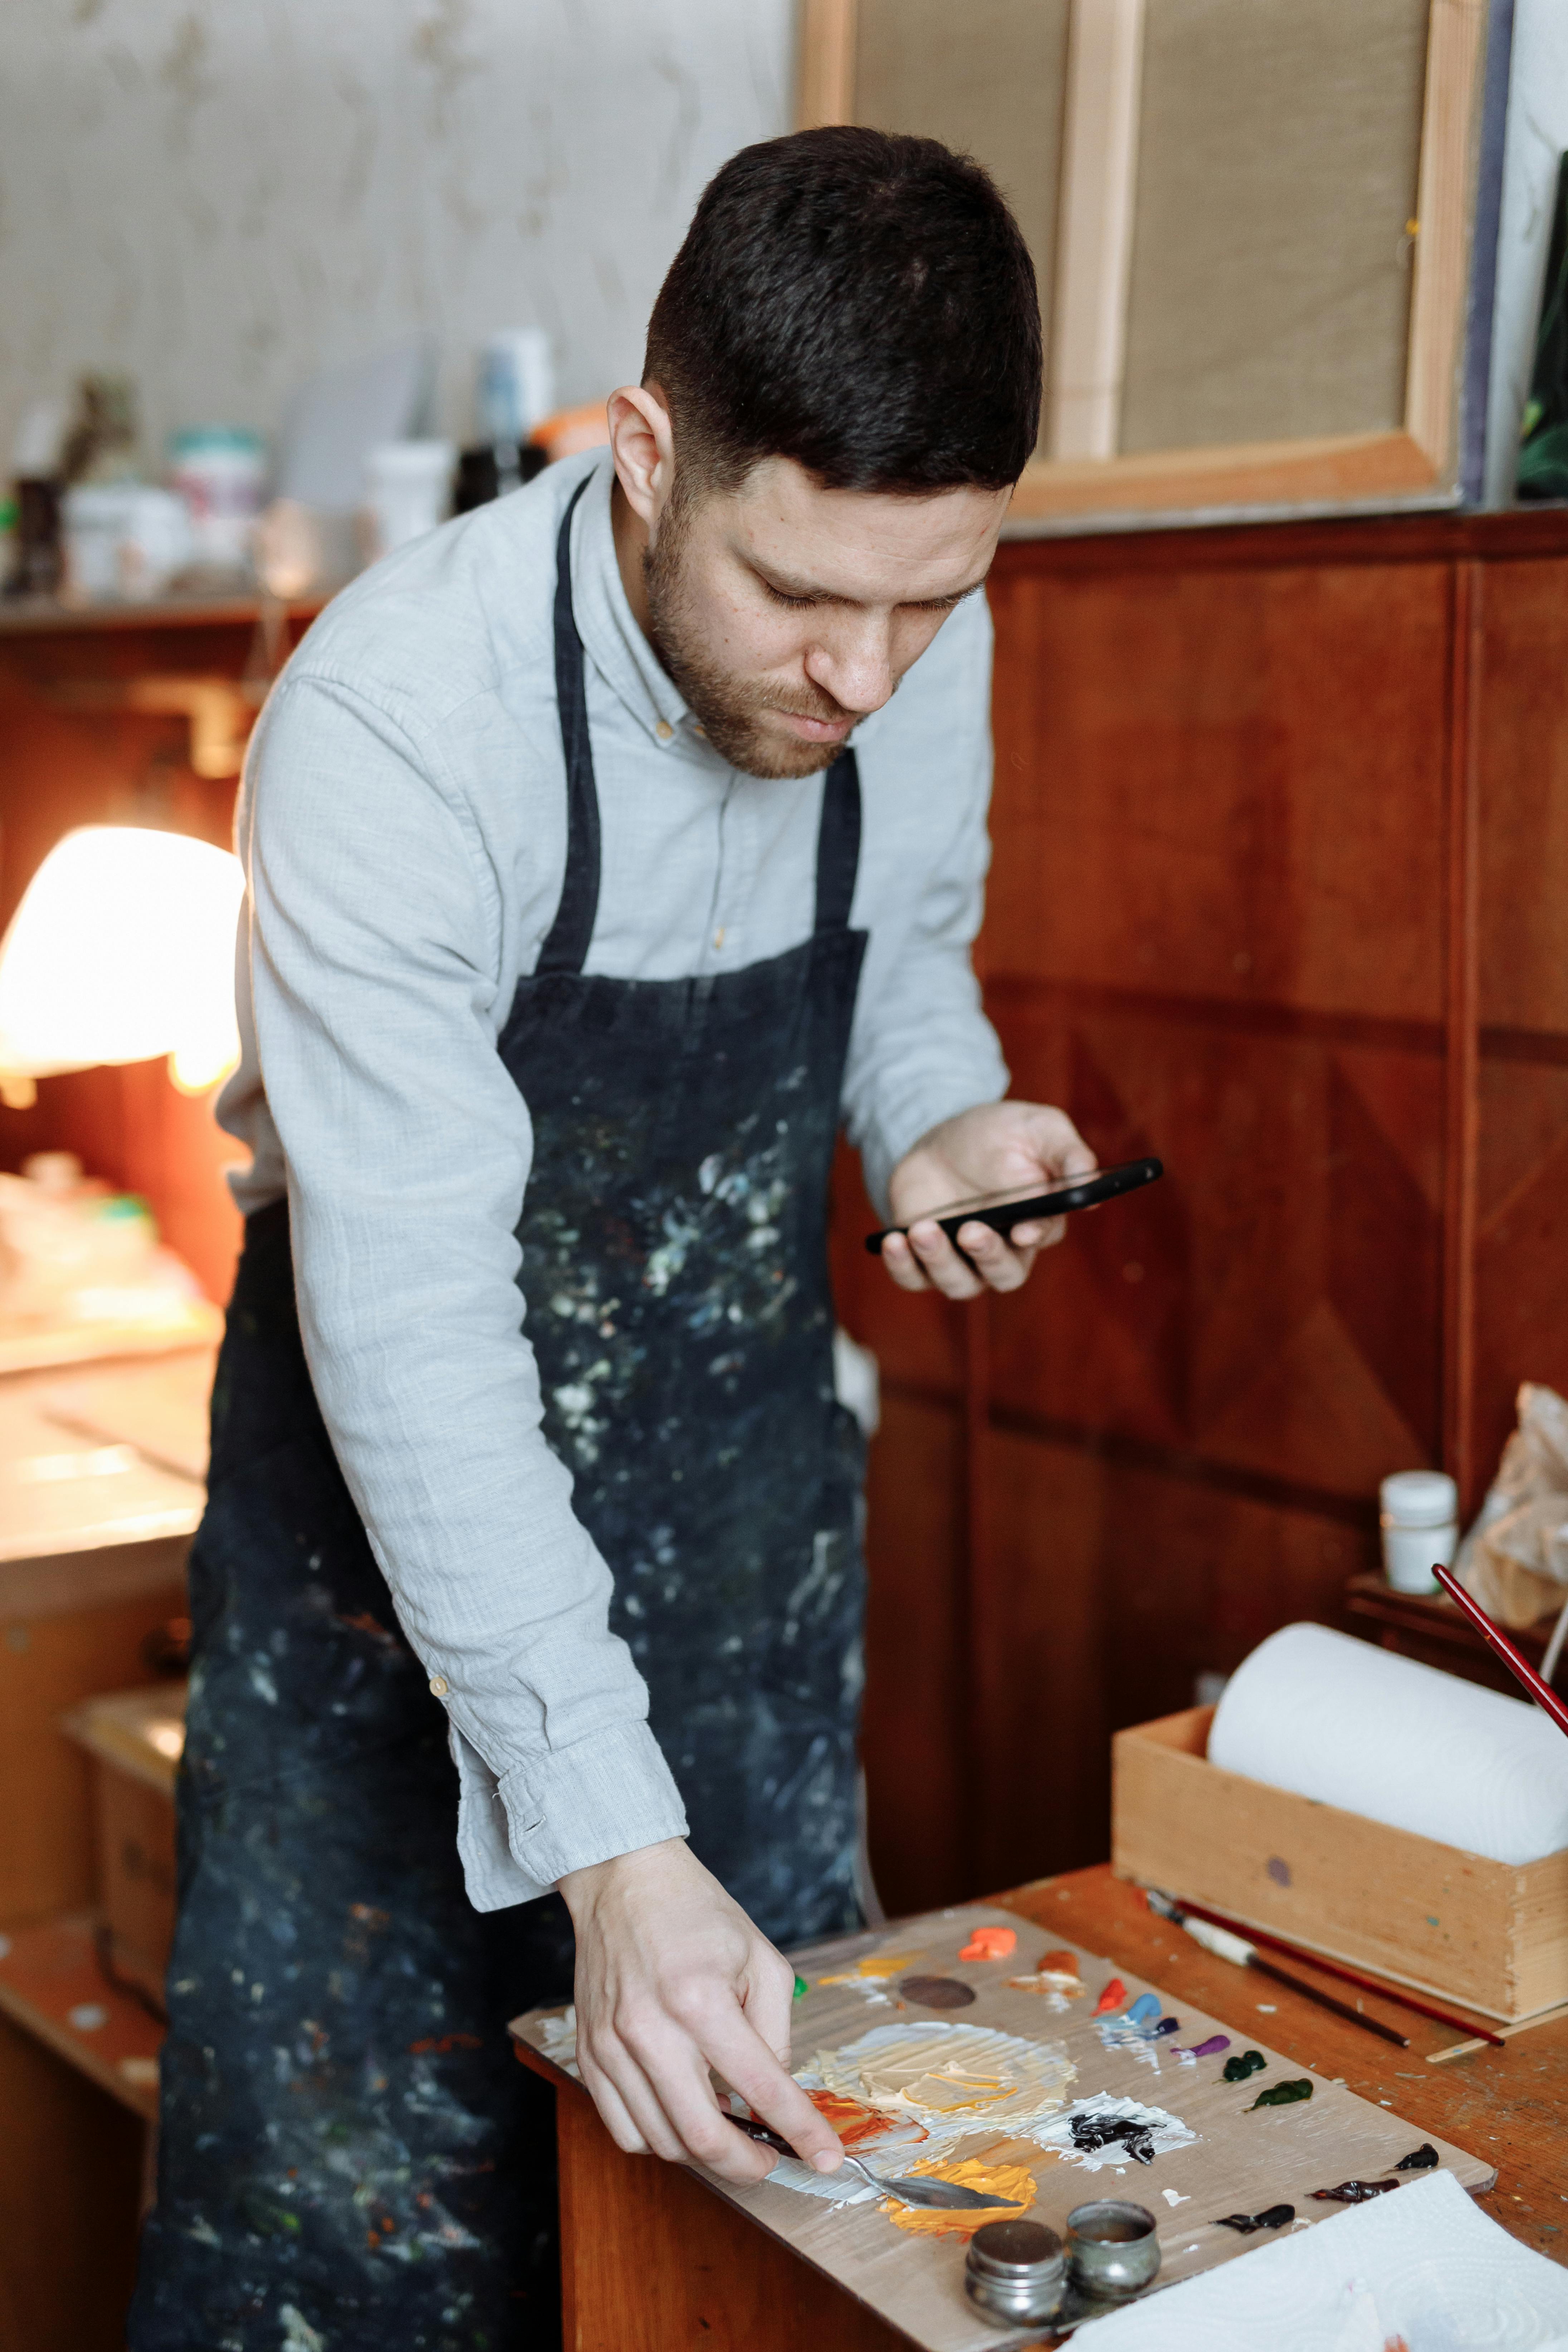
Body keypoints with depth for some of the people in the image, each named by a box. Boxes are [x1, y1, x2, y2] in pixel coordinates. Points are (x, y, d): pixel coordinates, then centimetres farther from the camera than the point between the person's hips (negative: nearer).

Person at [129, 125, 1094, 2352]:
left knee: (772, 2132, 16)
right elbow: (409, 1317, -31)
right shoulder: (392, 722, -29)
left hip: (747, 1483, 5)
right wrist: (605, 1836, -36)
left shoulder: (922, 645, -11)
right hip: (405, 1488, -4)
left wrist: (939, 1117, -14)